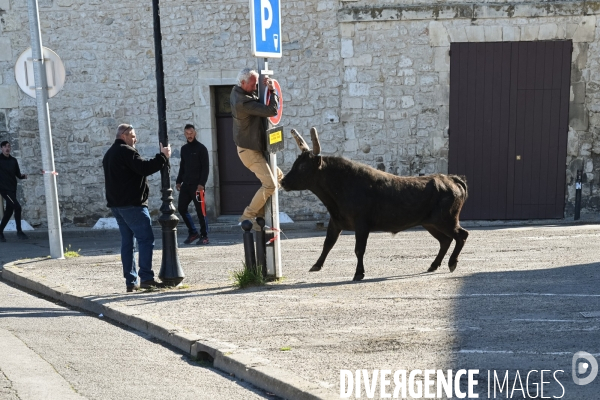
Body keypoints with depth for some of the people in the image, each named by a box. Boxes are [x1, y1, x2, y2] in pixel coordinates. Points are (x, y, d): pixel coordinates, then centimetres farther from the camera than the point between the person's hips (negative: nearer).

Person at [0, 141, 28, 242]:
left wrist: (23, 176, -8)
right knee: (17, 207, -17)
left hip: (12, 188, 6)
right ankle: (19, 231, -10)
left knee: (9, 211, 8)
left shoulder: (13, 160, 11)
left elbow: (17, 174, 12)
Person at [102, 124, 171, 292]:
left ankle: (131, 281, 8)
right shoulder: (126, 151, -10)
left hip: (116, 204, 10)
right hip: (132, 204, -10)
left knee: (127, 241, 9)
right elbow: (144, 168, -20)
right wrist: (163, 156, -14)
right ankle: (146, 278, -14)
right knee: (146, 239, -9)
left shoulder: (109, 154, 22)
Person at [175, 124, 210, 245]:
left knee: (200, 210, -2)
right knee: (181, 208, 3)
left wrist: (201, 183, -17)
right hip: (186, 184, 6)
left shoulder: (201, 148, -4)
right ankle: (193, 232, 17)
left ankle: (204, 236, 7)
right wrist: (178, 181, 10)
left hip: (197, 184, -6)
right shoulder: (184, 148, 14)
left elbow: (205, 168, -8)